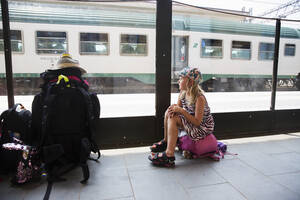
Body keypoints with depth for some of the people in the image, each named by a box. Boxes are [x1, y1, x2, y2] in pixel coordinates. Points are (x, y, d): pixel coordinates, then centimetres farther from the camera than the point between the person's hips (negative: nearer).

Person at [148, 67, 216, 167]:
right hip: (190, 123, 8)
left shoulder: (199, 98, -25)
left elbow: (197, 122, -27)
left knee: (173, 119, -25)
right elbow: (178, 108, 2)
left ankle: (169, 154, -26)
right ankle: (166, 141, 9)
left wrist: (182, 111, -32)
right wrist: (174, 108, -22)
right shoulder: (182, 94, -1)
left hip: (203, 128, -8)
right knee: (169, 113, -3)